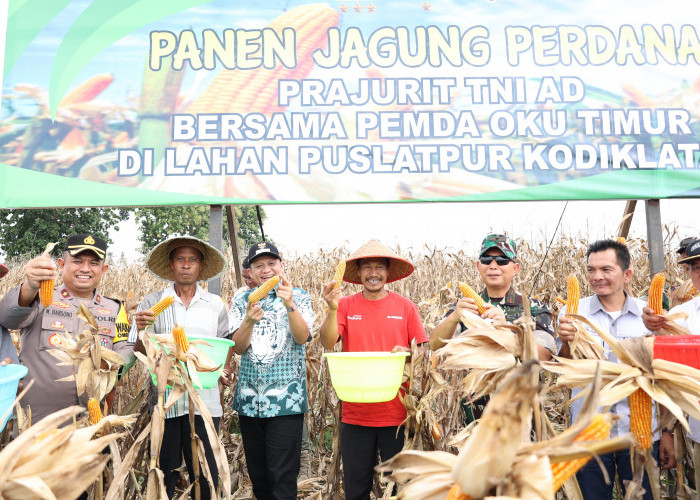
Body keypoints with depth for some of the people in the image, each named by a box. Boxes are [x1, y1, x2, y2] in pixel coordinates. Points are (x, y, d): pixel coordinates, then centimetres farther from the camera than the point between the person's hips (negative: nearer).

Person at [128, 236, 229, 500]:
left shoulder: (216, 305, 7)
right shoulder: (152, 303, 2)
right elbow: (138, 353, 1)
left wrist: (224, 369, -1)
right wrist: (141, 330, -19)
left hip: (204, 401, 1)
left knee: (206, 477, 6)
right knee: (164, 477, 9)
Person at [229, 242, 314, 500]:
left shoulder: (299, 297, 0)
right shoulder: (242, 300, 7)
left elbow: (302, 337, -15)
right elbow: (238, 347, -3)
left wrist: (289, 305, -32)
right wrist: (250, 319, -23)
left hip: (286, 401, -3)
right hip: (249, 400, 4)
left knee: (283, 477, -4)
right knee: (257, 473, 16)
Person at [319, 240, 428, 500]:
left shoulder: (405, 307, 2)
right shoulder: (346, 305, 2)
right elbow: (328, 342, -11)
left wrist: (406, 354, -15)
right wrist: (332, 309, -26)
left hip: (397, 413, 0)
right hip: (355, 413, 1)